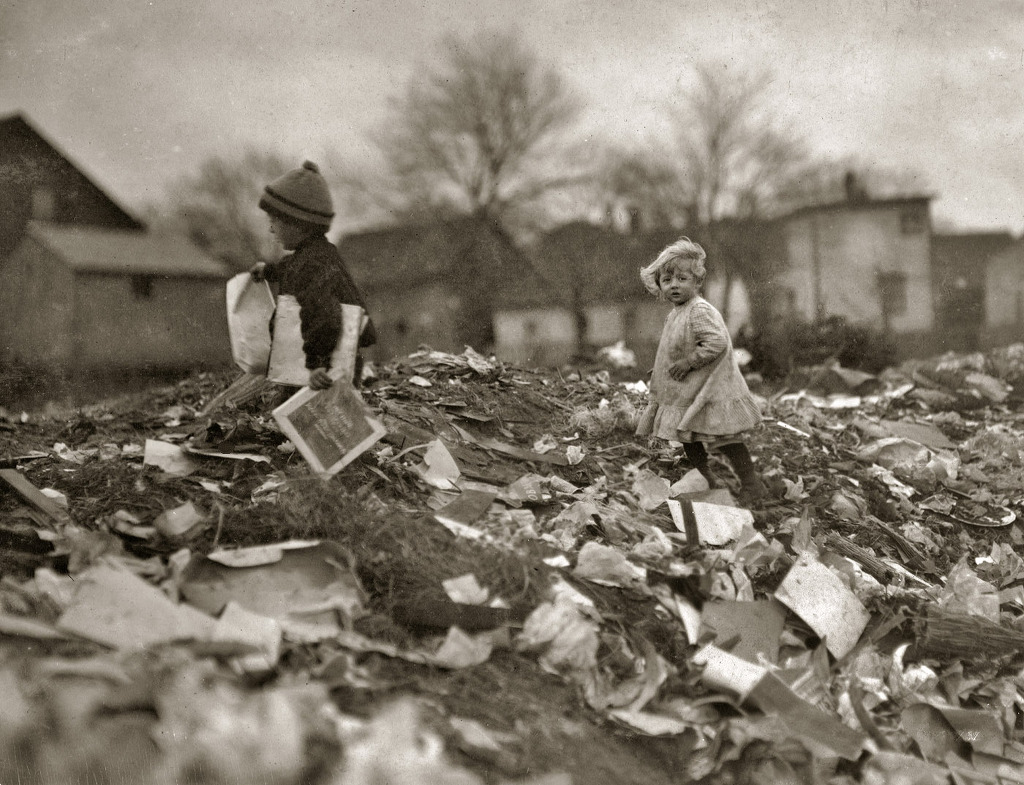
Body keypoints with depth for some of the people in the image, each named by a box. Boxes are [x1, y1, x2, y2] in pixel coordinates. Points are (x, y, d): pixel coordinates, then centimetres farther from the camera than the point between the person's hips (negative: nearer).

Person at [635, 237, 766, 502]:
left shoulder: (700, 311, -20)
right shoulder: (675, 314, 10)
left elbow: (717, 342, -30)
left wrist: (688, 362, -25)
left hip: (709, 392, -9)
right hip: (684, 393, 10)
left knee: (725, 439, -4)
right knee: (688, 437, 16)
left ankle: (751, 483, 6)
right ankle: (704, 477, 32)